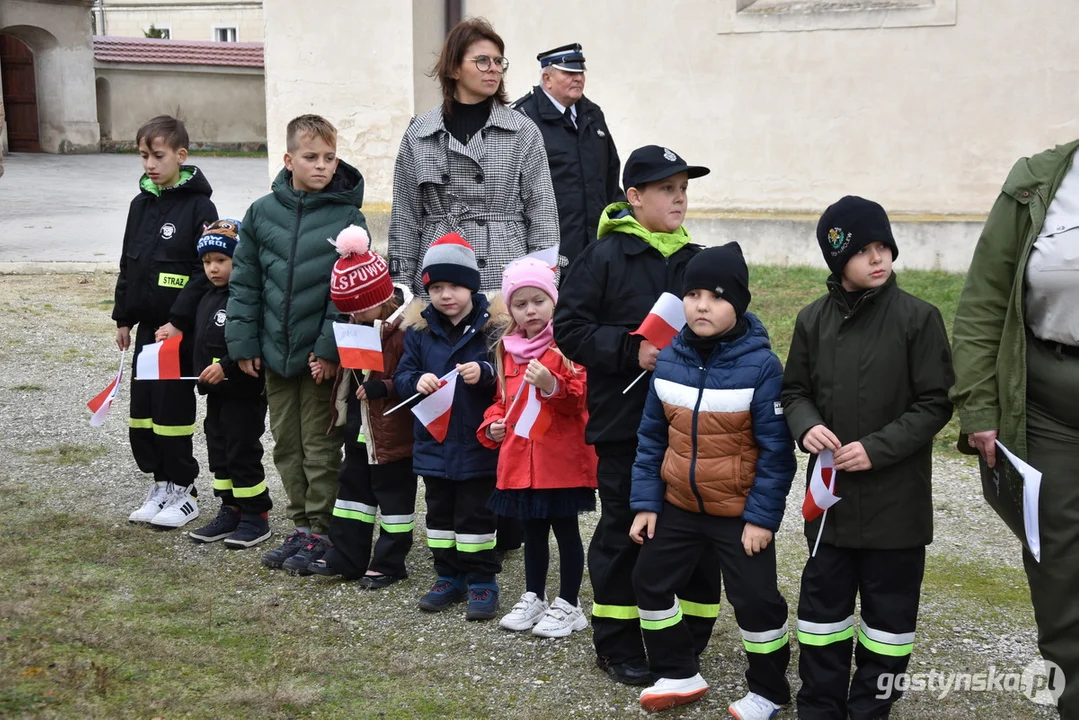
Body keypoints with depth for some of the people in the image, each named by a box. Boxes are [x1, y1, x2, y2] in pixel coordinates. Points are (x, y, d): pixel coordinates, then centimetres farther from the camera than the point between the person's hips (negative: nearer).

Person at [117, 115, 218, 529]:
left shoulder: (198, 206, -10)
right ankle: (161, 482, 24)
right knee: (142, 409, 10)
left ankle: (183, 490, 12)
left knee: (173, 408, -2)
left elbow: (206, 270, -15)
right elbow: (128, 265, 17)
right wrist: (123, 318, 15)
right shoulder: (141, 204, 10)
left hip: (182, 328, -7)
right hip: (147, 326, 7)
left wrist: (177, 320, -19)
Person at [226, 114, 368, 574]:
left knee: (321, 447, 4)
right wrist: (243, 342, 2)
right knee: (287, 444, 13)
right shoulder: (262, 213, 2)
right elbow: (244, 282, 6)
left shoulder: (347, 217, -7)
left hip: (322, 354, -4)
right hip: (275, 351, 4)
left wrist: (330, 346, -15)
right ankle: (301, 525, 25)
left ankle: (320, 531, 15)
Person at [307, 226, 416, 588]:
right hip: (359, 431, 10)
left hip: (390, 435, -10)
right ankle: (344, 557, 24)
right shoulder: (360, 328, 9)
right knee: (353, 487, 15)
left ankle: (389, 563, 14)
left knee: (394, 494, 4)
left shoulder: (403, 331, -20)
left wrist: (382, 387, -30)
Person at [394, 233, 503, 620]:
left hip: (477, 442, -4)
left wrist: (485, 373, -30)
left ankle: (482, 581, 17)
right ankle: (449, 577, 29)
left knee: (475, 514, 4)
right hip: (434, 442, 4)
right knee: (440, 512, 15)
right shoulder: (419, 329, 2)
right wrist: (416, 381, -19)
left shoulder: (491, 326, -9)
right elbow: (401, 377, 2)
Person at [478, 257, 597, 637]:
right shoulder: (508, 349, 11)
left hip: (561, 458, -6)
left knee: (565, 529, 5)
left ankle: (568, 605, 16)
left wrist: (552, 386, -31)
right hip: (519, 457, 6)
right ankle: (534, 598, 30)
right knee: (532, 530, 17)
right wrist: (493, 425, 3)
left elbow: (580, 397, -14)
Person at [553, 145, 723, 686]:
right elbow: (569, 327, -10)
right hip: (624, 421, -4)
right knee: (623, 530, 6)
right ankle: (617, 646, 19)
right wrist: (631, 351, -18)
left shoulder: (696, 261, 8)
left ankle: (686, 641, 24)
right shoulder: (604, 257, -6)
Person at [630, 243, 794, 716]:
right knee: (650, 582, 14)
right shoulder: (669, 359, -4)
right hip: (679, 504, 6)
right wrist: (645, 502, 1)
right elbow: (652, 437, 3)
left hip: (740, 511, -5)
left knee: (754, 598, 2)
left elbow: (775, 450, -15)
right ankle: (678, 674, 32)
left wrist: (761, 516, -16)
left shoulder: (761, 365, -19)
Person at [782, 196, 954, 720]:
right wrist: (807, 426, -11)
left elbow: (935, 403, -8)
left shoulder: (918, 317, -9)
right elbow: (795, 390, 11)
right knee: (823, 601, 11)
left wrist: (878, 448, -17)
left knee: (889, 607, 8)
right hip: (831, 491, 3)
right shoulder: (813, 320, 2)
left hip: (896, 498, -3)